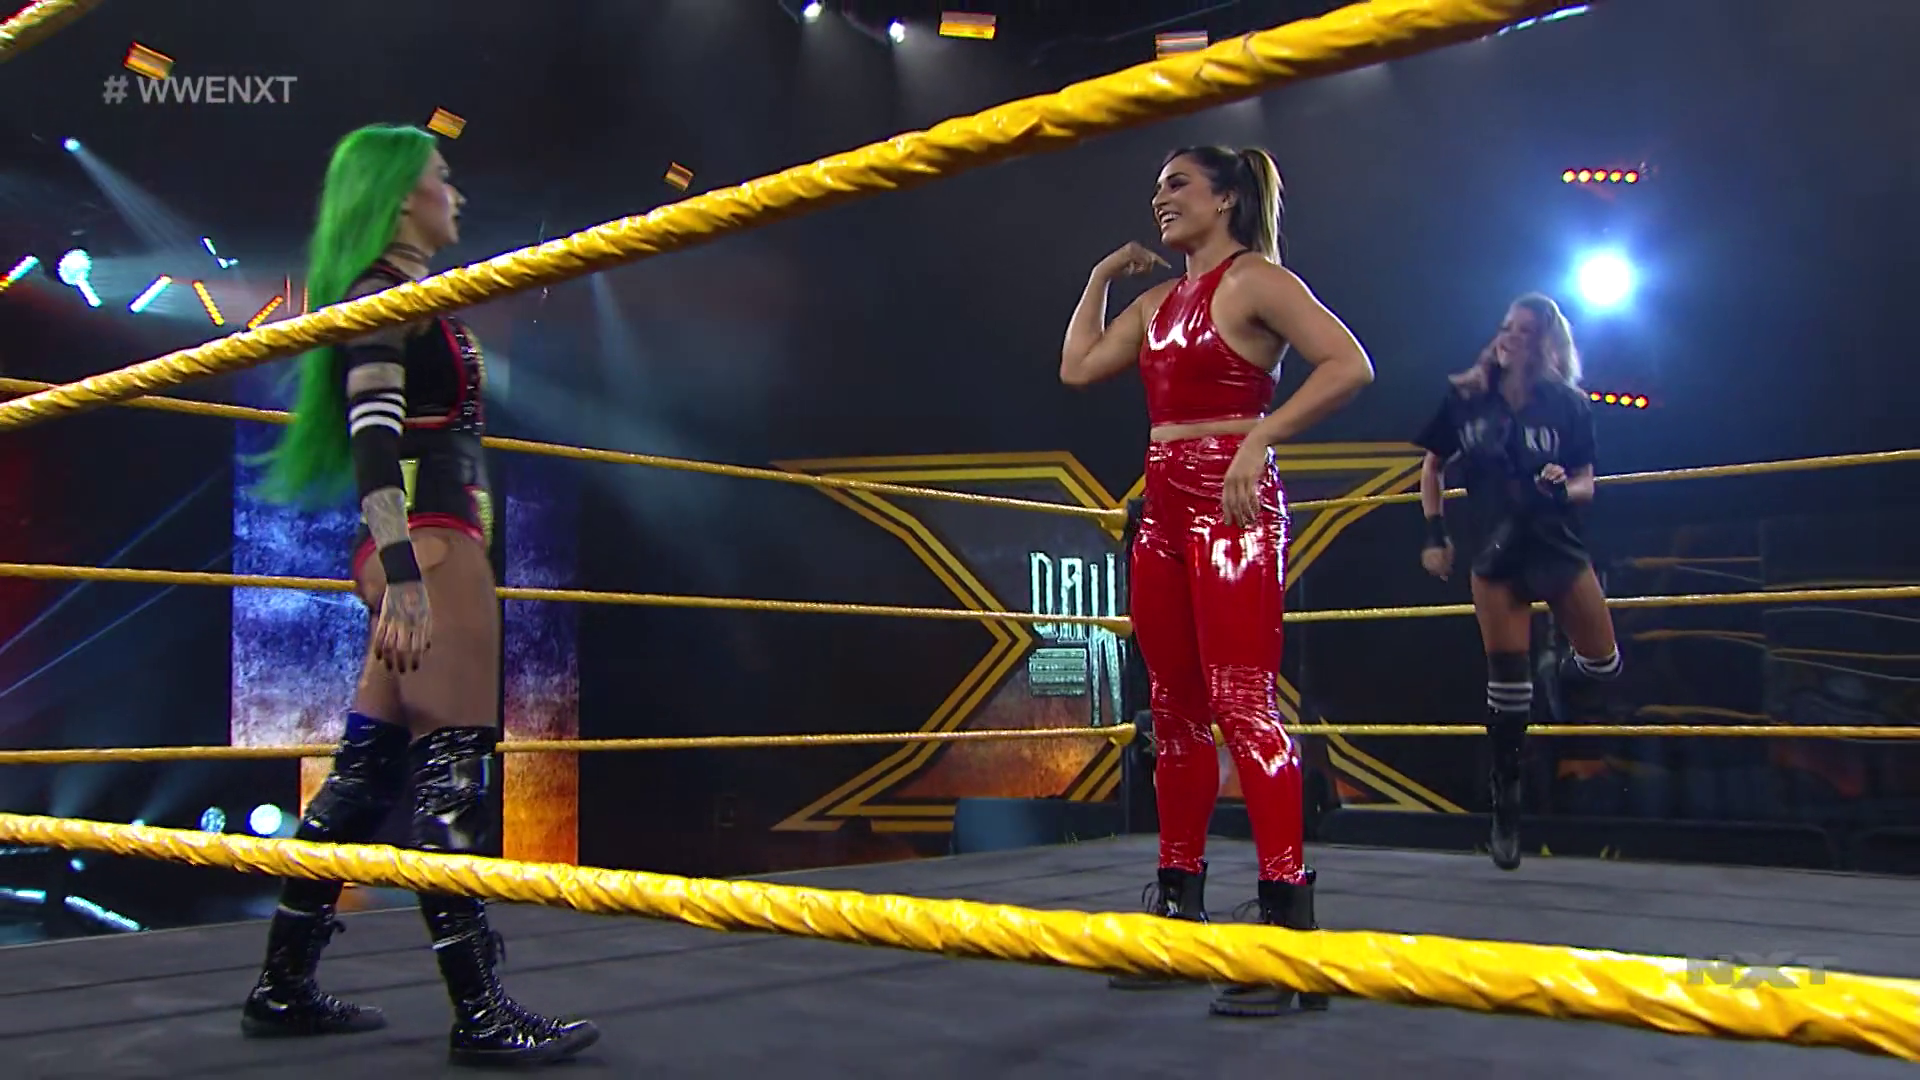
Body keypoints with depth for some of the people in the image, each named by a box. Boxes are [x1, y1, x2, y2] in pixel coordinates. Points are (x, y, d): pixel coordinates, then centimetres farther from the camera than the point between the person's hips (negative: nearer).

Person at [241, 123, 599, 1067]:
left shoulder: (408, 300, 24)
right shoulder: (382, 294, -6)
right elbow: (373, 438, -19)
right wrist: (404, 576, -30)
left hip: (427, 549, 10)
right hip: (426, 545, -10)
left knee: (372, 764, 10)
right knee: (453, 772, -11)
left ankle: (283, 987, 16)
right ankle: (478, 1014, -8)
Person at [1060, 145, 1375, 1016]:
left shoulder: (1254, 280, -3)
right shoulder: (1157, 301, 20)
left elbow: (1348, 364, -13)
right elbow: (1078, 367, 18)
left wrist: (1260, 439, -18)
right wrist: (1101, 276, 23)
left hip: (1231, 505, -8)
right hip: (1164, 510, 8)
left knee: (1243, 706, -14)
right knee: (1175, 713, 9)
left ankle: (1288, 925, -12)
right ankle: (1179, 909, 17)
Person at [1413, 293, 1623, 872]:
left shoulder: (1568, 404, 1)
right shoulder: (1466, 397, 2)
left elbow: (1586, 483, 3)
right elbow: (1432, 466, 12)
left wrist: (1564, 489, -20)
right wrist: (1435, 533, 4)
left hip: (1556, 543, 1)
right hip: (1496, 548, -1)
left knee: (1604, 665, -1)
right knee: (1506, 676, -4)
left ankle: (1558, 676, 36)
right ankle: (1506, 802, 6)